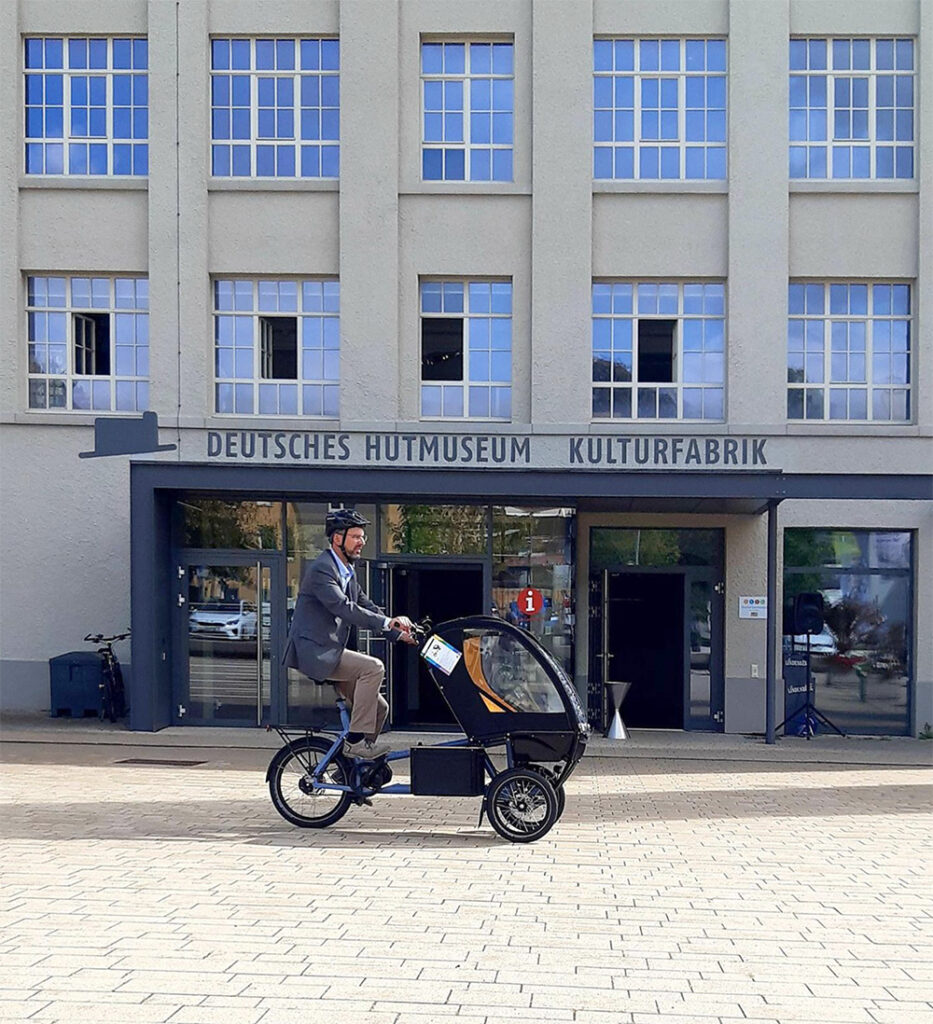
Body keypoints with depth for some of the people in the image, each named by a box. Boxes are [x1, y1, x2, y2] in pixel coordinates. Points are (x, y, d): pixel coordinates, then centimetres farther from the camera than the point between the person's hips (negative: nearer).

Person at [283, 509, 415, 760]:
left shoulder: (348, 572, 17)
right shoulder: (321, 569, -14)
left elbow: (366, 606, 18)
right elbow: (343, 608, -27)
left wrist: (399, 633, 4)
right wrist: (387, 623, -33)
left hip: (330, 651, 10)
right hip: (313, 652, -10)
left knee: (379, 708, 4)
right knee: (373, 668, -26)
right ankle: (356, 739, -20)